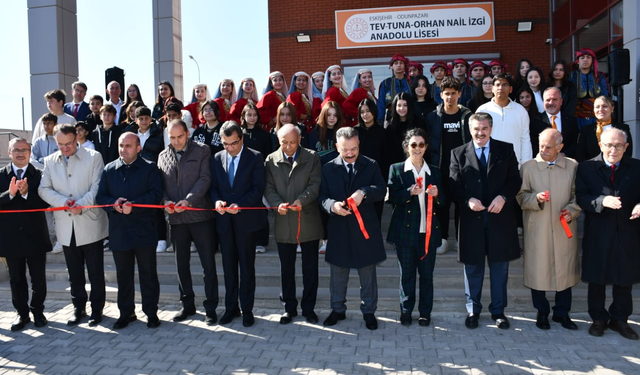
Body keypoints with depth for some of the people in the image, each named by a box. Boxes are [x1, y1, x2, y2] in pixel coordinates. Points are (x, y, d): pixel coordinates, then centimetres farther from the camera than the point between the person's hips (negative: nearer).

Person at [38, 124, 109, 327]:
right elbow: (44, 189, 3)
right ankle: (78, 308, 27)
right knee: (74, 272, 14)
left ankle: (97, 308, 18)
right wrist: (63, 201, -14)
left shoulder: (93, 157, -1)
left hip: (90, 224, -3)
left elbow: (97, 187, -8)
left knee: (95, 271, 4)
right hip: (66, 226, 3)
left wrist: (81, 205, -20)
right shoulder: (50, 161, 9)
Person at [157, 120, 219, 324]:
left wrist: (188, 200, -20)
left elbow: (204, 179, -9)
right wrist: (165, 200, -9)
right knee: (181, 264, 14)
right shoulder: (163, 156, 11)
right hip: (176, 218, 5)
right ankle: (187, 305, 29)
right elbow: (160, 184, 11)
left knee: (208, 264, 0)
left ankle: (210, 308, 11)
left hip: (200, 215, -4)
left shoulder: (202, 151, -1)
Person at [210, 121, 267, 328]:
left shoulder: (255, 158, -4)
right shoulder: (217, 159, 9)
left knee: (247, 265, 4)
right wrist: (217, 200, -12)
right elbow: (213, 186, 10)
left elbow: (258, 188, -9)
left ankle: (247, 310, 15)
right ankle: (231, 308, 22)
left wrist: (240, 205, -21)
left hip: (246, 218, -4)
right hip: (224, 219, 4)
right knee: (228, 265, 11)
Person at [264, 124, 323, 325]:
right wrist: (278, 204, -19)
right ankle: (289, 307, 26)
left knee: (310, 268, 8)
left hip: (308, 220, -1)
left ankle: (308, 307, 22)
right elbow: (268, 188, 0)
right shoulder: (271, 160, 5)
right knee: (286, 268, 12)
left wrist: (301, 200, -25)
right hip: (283, 222, 1)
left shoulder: (312, 157, 1)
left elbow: (315, 184, -7)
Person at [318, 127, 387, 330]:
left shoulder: (371, 166, 1)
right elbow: (322, 196, -2)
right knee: (338, 274, 14)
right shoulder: (328, 168, 1)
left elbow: (381, 190, -9)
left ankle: (368, 311, 28)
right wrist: (332, 205, -24)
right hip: (339, 229, 1)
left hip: (365, 228, 0)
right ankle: (338, 310, 32)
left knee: (368, 275, 11)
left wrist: (363, 192, -28)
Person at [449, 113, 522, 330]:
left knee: (499, 267, 10)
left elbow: (515, 180, 2)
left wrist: (503, 197, -16)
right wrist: (468, 200, -18)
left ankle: (498, 310, 25)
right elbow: (454, 186, 0)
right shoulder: (459, 154, 4)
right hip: (472, 218, 0)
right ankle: (473, 310, 24)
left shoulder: (506, 150, 6)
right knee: (473, 267, 9)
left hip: (500, 217, 1)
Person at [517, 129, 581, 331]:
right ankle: (542, 313, 21)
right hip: (537, 230, -1)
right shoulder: (528, 167, 1)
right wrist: (536, 198, -18)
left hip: (564, 229, 2)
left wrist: (572, 210, -9)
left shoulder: (572, 166, 5)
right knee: (538, 270, 5)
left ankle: (562, 313, 25)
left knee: (565, 270, 9)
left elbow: (578, 194, 8)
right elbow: (521, 196, 1)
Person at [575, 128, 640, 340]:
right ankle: (598, 319, 25)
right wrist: (602, 201, -25)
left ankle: (619, 319, 29)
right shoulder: (586, 168, -1)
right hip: (598, 233, -1)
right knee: (597, 279, 9)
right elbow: (581, 198, -9)